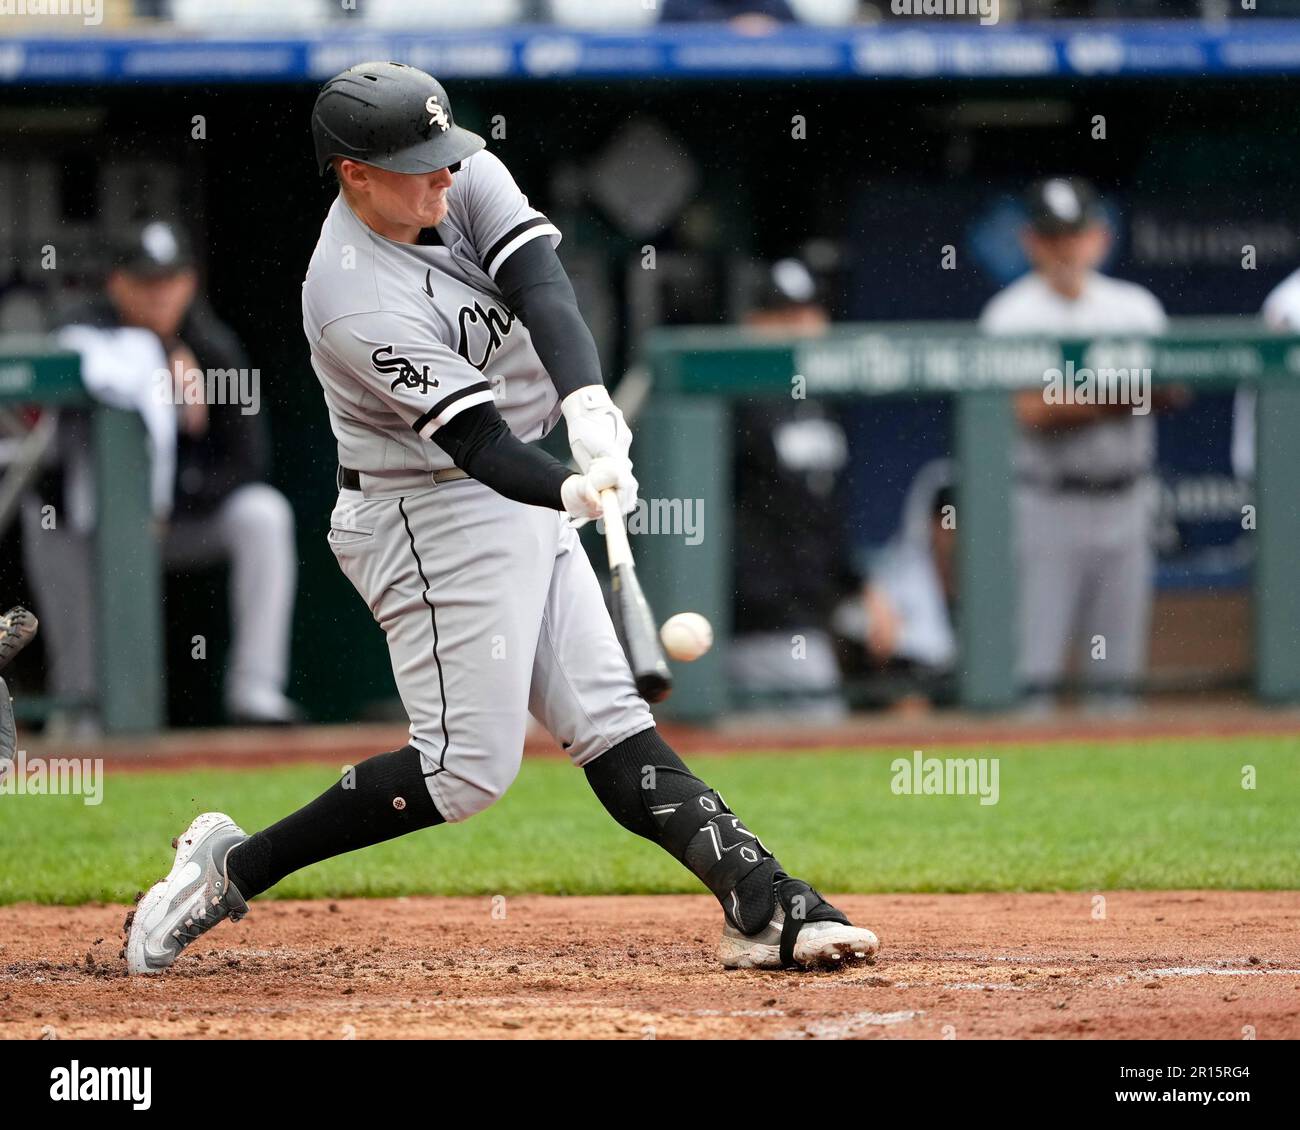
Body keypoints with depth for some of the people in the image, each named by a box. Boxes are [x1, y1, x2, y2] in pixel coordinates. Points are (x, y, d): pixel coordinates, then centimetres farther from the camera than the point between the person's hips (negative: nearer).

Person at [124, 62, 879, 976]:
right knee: (469, 765, -9)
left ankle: (769, 908, -1)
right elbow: (477, 440, -30)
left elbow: (540, 286, -21)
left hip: (523, 499, 8)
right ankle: (231, 867, 0)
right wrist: (575, 493, -48)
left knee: (611, 723, 4)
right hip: (436, 519, -8)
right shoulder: (358, 305, -27)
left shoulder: (466, 177, -6)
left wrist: (587, 401, -39)